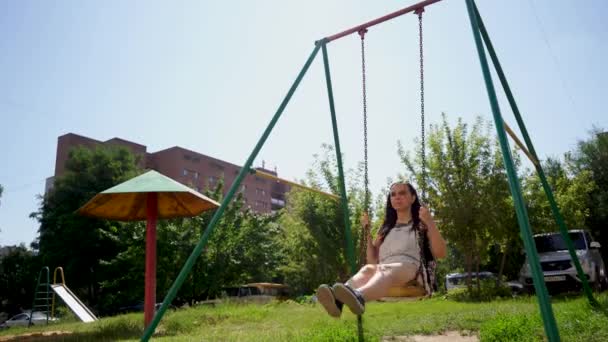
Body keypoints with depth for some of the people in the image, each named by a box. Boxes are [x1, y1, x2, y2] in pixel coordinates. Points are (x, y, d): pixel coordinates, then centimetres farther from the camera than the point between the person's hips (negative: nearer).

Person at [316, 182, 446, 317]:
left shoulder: (422, 225, 18)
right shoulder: (386, 229, 29)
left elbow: (440, 254, 4)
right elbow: (373, 260, 21)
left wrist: (430, 223, -6)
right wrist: (367, 232, 13)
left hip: (414, 276, -3)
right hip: (386, 279, 4)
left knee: (384, 269, -38)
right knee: (368, 269, -33)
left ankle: (358, 297, -72)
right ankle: (337, 300, -65)